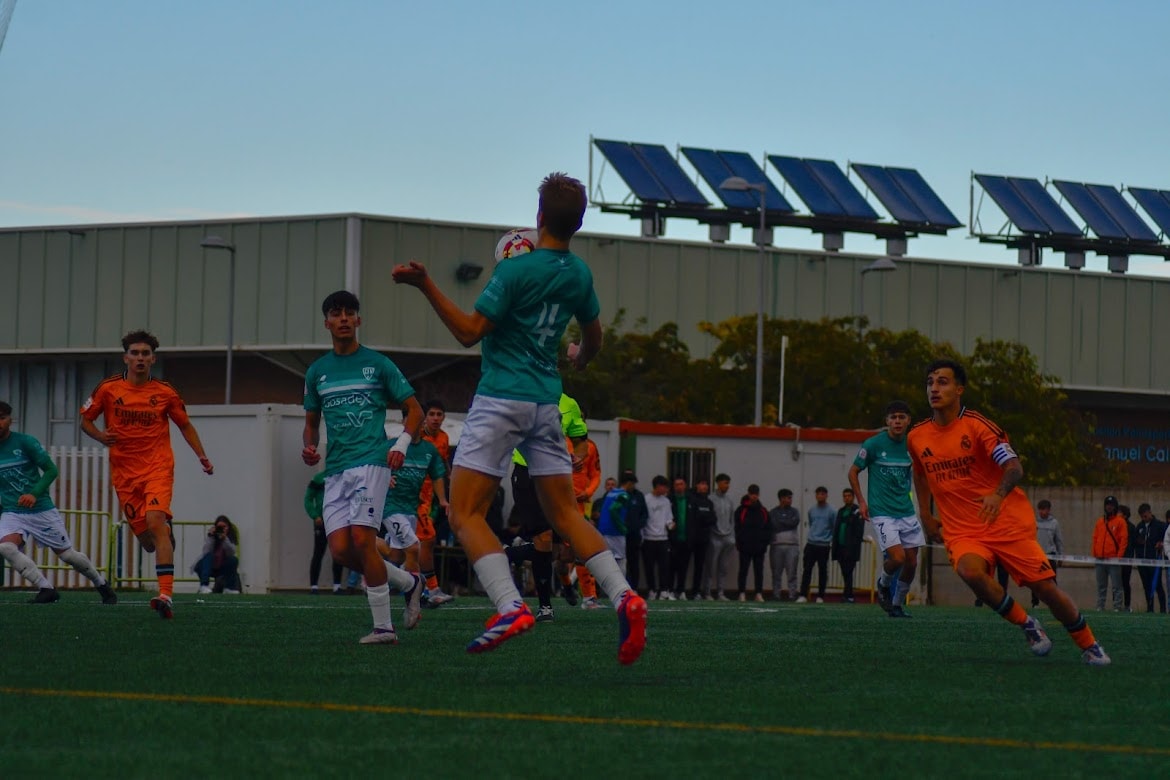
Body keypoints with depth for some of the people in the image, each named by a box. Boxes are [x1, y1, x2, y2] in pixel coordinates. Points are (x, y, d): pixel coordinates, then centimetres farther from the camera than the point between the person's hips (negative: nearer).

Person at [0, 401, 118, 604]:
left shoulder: (25, 442, -9)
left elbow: (51, 470, -7)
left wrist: (35, 494, -20)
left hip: (41, 509, -2)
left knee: (67, 554, 7)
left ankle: (102, 585, 32)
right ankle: (46, 589, -17)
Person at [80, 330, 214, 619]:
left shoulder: (165, 392, 1)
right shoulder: (108, 389, 1)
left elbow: (185, 425, 14)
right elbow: (85, 420, 10)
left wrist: (202, 456, 3)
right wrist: (102, 437, -11)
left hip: (158, 468, -2)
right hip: (124, 472, 2)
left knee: (156, 522, -24)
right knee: (146, 538, 3)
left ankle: (166, 596, -31)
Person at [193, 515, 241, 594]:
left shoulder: (231, 538, -8)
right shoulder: (211, 535, -14)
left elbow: (231, 552, -23)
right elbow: (206, 552, -27)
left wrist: (225, 539, -36)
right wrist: (210, 537, -35)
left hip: (221, 568, 3)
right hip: (206, 567, -3)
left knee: (233, 559, -21)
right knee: (209, 556, -32)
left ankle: (229, 588, -7)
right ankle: (204, 586, -41)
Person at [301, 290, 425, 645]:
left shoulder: (378, 364, 4)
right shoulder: (317, 372, 15)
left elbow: (414, 410, 7)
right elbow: (312, 422, 25)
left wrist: (402, 445, -9)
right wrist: (309, 447, 3)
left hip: (371, 460, -5)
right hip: (335, 469, 5)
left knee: (362, 539, -18)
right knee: (340, 549, -7)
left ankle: (383, 626, -12)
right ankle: (408, 582, 17)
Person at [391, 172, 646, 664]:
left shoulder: (515, 271, -12)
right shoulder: (579, 275, 8)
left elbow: (470, 332, -13)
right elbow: (593, 338, 23)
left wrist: (426, 286, -15)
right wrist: (580, 359, 45)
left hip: (501, 398, -7)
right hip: (547, 402, 7)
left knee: (465, 514, -6)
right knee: (566, 514, 12)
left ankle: (510, 607, -23)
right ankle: (622, 596, -6)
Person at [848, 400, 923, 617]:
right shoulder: (873, 444, -7)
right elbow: (853, 471, 3)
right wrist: (861, 501, -5)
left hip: (907, 512, 5)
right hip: (882, 512, -5)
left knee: (911, 562, 4)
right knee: (897, 557, -19)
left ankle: (897, 603, 23)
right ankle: (883, 584, 13)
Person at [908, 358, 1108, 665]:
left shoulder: (977, 426, -10)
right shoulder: (916, 437, 5)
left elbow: (1014, 467, -19)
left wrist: (998, 494, -38)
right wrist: (925, 516, 21)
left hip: (1007, 523, -2)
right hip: (961, 531, 3)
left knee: (1045, 587, -4)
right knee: (970, 571, -32)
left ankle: (1089, 645, 20)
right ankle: (1027, 625, -11)